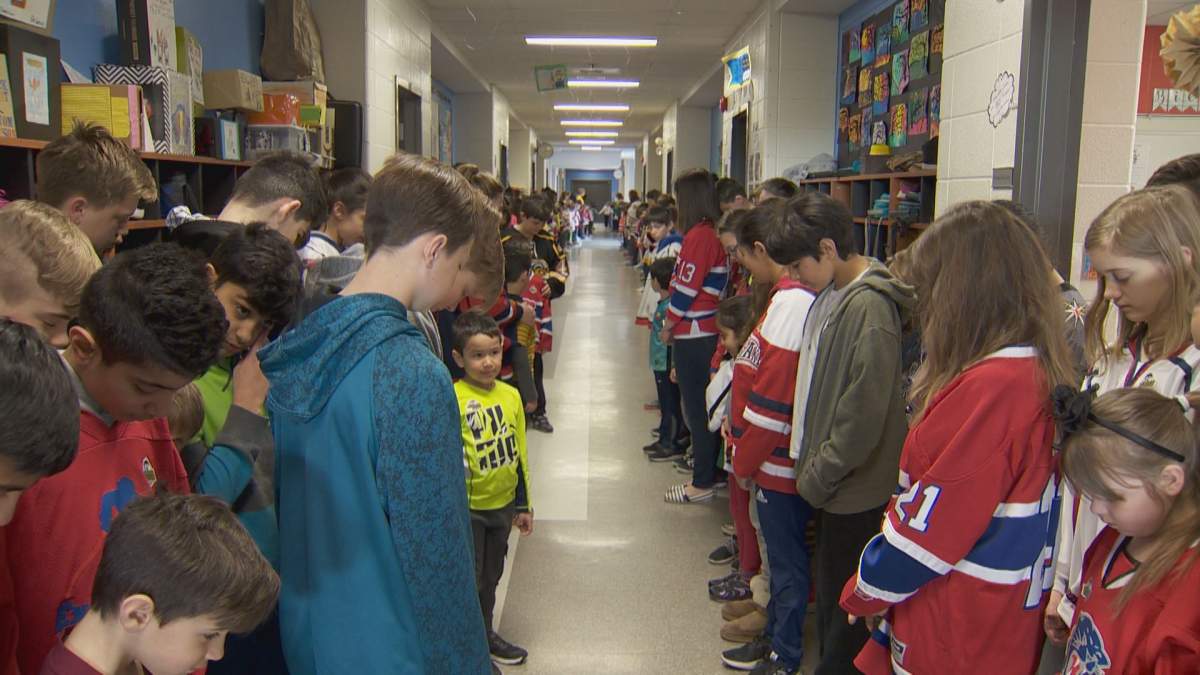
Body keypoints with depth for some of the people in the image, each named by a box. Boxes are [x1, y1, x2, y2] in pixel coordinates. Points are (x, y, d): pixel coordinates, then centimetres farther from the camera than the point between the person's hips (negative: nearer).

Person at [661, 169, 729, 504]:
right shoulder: (715, 233, 9)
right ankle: (709, 468, 27)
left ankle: (703, 483, 7)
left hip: (693, 332, -9)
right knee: (704, 404, 17)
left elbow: (687, 287, -17)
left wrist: (669, 323, -4)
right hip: (707, 329, 9)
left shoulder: (699, 235, -17)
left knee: (695, 406, -1)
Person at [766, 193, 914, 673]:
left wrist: (818, 477, -12)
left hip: (857, 491, -9)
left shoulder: (869, 306, -20)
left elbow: (863, 417, -22)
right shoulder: (833, 295, 7)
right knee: (828, 589, 20)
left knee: (843, 602, 6)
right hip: (831, 485, 9)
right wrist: (811, 468, 11)